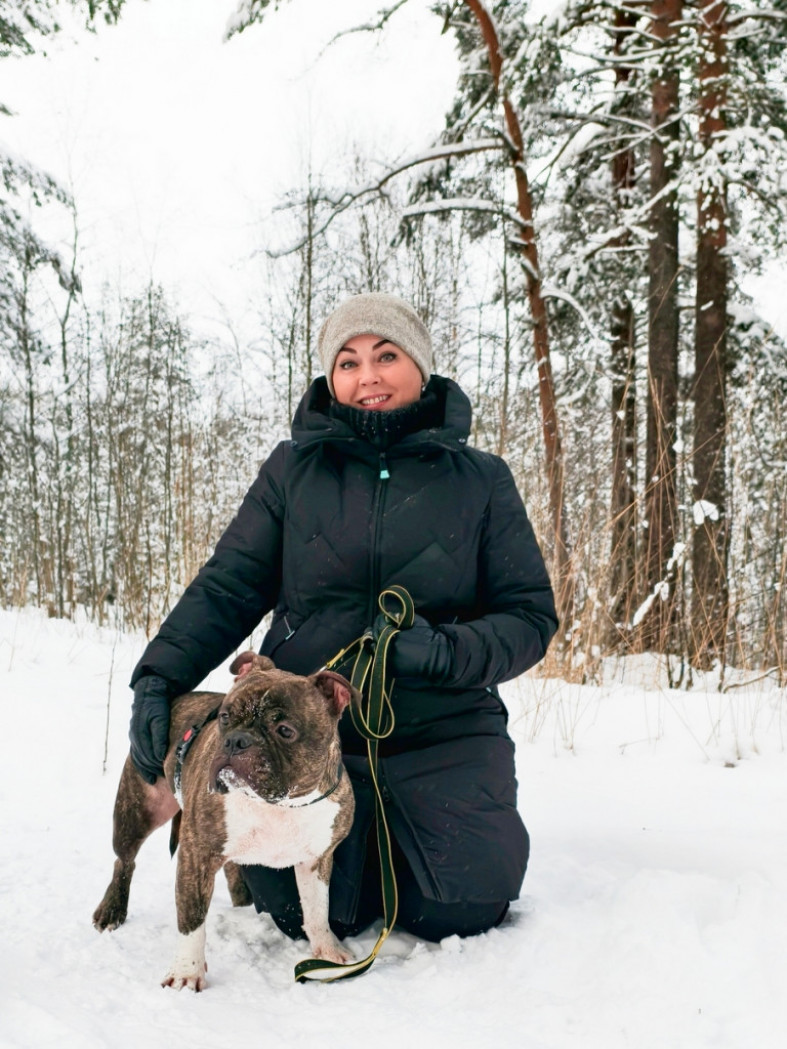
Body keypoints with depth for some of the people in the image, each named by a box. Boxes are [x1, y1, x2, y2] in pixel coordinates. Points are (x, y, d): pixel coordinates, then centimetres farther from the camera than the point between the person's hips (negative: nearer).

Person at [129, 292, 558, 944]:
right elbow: (228, 589, 0)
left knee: (462, 915, -6)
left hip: (443, 738, 0)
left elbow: (531, 614, -1)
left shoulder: (480, 480, -1)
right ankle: (362, 848, 28)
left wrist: (450, 652, -20)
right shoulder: (294, 468, 2)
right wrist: (159, 677, -15)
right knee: (311, 917, -6)